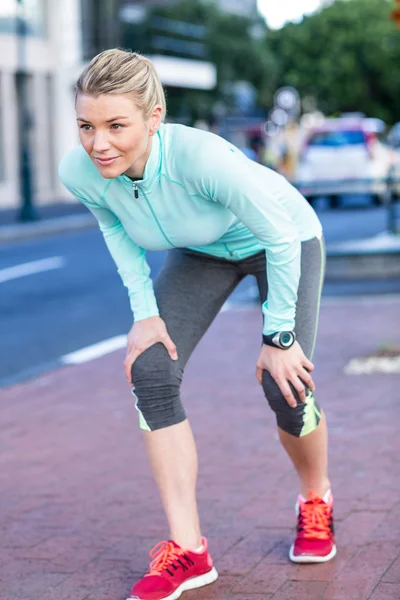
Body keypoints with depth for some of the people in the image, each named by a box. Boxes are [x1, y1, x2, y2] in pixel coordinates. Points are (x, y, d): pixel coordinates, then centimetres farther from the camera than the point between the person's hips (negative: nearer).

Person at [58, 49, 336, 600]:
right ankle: (187, 549, -5)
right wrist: (145, 312, -9)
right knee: (150, 373, -13)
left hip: (283, 240, -4)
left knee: (285, 384, -14)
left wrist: (279, 337, -22)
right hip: (202, 252, 4)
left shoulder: (200, 156, -42)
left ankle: (316, 500, 21)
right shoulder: (80, 173, -27)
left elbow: (282, 234, -29)